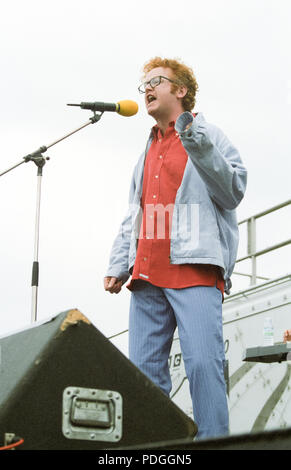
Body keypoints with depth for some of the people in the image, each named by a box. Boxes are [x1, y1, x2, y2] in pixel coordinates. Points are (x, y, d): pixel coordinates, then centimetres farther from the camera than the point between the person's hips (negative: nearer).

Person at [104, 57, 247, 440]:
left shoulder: (208, 136, 9)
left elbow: (233, 192, -4)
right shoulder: (148, 151, 27)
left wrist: (201, 150, -16)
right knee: (144, 370, 1)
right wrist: (118, 264, 17)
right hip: (148, 276, 6)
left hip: (194, 268, -6)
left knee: (202, 362, -15)